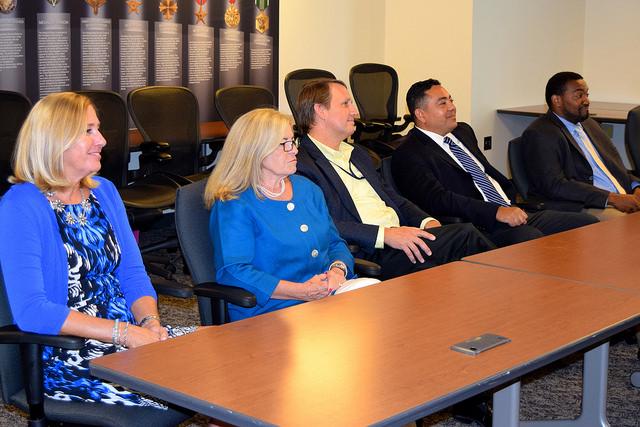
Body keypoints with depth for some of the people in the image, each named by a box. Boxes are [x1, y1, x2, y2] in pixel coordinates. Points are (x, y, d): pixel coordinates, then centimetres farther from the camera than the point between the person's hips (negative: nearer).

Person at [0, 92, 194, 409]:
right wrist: (123, 333, -23)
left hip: (130, 333, 7)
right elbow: (30, 311, -20)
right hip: (61, 355, -7)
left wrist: (149, 323, -7)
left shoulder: (104, 191, 13)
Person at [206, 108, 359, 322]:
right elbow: (232, 272, -16)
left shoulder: (307, 189, 20)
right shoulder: (233, 207, -5)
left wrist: (338, 269, -2)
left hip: (332, 293, 8)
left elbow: (335, 243, 24)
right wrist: (302, 291, -21)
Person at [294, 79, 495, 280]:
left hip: (400, 239, 8)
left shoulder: (356, 154, 26)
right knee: (465, 235, -25)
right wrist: (385, 234, -21)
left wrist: (427, 222, 7)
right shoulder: (301, 164, -5)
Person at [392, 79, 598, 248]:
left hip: (513, 214, 9)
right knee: (533, 239, -36)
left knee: (588, 224, -6)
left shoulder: (464, 132, 22)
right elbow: (438, 199, -19)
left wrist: (512, 205, 10)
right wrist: (496, 212, -25)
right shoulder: (409, 155, -6)